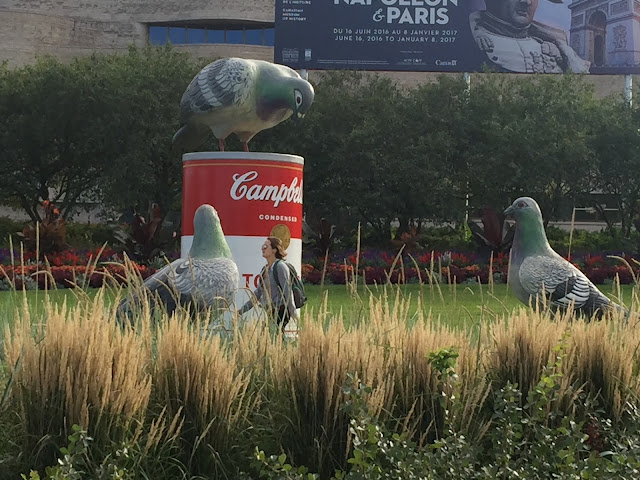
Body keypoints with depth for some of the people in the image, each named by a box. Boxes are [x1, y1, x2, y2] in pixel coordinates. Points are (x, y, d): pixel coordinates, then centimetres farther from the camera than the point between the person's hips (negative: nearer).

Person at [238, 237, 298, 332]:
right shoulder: (265, 269, 16)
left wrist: (293, 313, -20)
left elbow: (287, 291, -15)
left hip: (280, 311, -8)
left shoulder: (280, 266, -8)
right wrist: (241, 311, 19)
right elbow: (258, 293, 21)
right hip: (269, 312, 8)